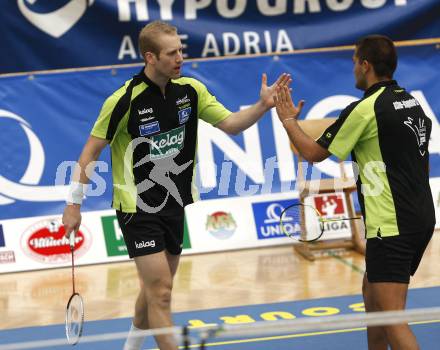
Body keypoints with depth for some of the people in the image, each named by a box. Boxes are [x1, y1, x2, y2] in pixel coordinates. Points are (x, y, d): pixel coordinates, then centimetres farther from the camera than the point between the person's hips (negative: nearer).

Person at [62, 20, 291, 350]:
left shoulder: (190, 90, -3)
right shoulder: (125, 100, -18)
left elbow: (230, 124, 2)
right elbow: (91, 151, -11)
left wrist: (262, 106, -17)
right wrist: (74, 204, -10)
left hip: (174, 205, 6)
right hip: (138, 208, -6)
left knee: (156, 288, 18)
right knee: (161, 290, -12)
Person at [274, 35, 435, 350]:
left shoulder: (365, 109, -13)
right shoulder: (412, 102, 12)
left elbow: (315, 152, -3)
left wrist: (289, 120, 12)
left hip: (391, 226, -9)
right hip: (421, 219, 9)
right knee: (372, 292, 25)